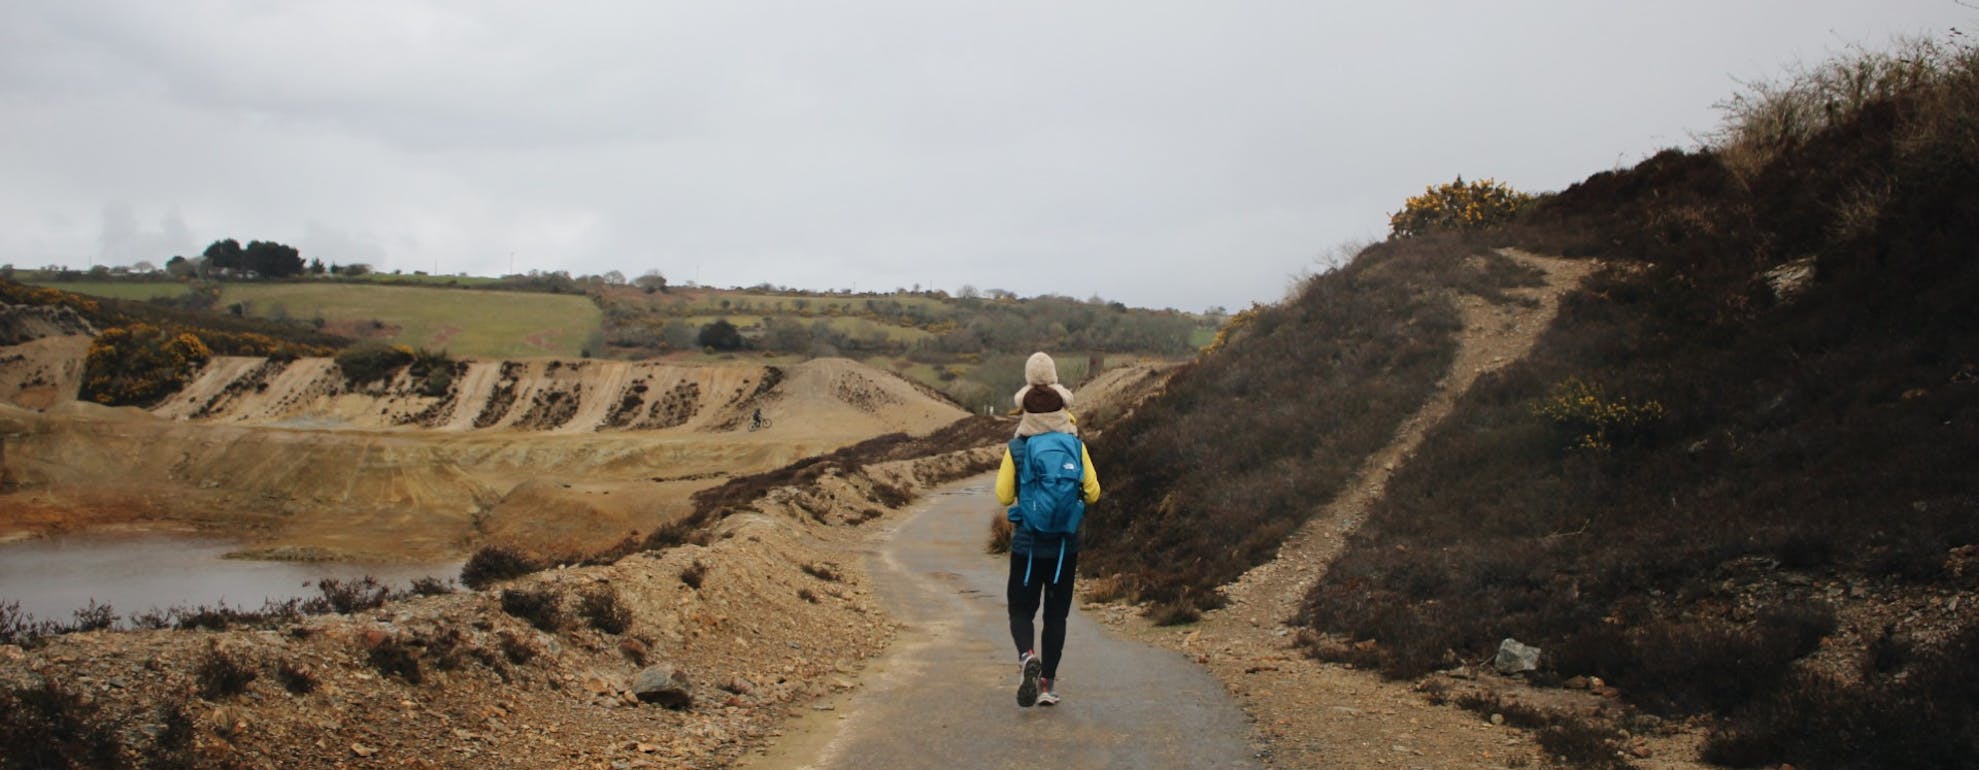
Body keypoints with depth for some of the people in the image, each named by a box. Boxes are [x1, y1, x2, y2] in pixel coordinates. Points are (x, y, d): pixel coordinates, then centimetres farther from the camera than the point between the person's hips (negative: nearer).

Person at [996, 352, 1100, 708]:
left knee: (1021, 610, 9)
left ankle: (1028, 656, -20)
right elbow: (1093, 493, -3)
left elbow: (1003, 496, -4)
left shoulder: (1016, 448, -7)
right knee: (1056, 615, 12)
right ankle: (1048, 683, 12)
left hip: (1027, 544, -1)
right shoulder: (1076, 445, -4)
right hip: (1066, 545, 1)